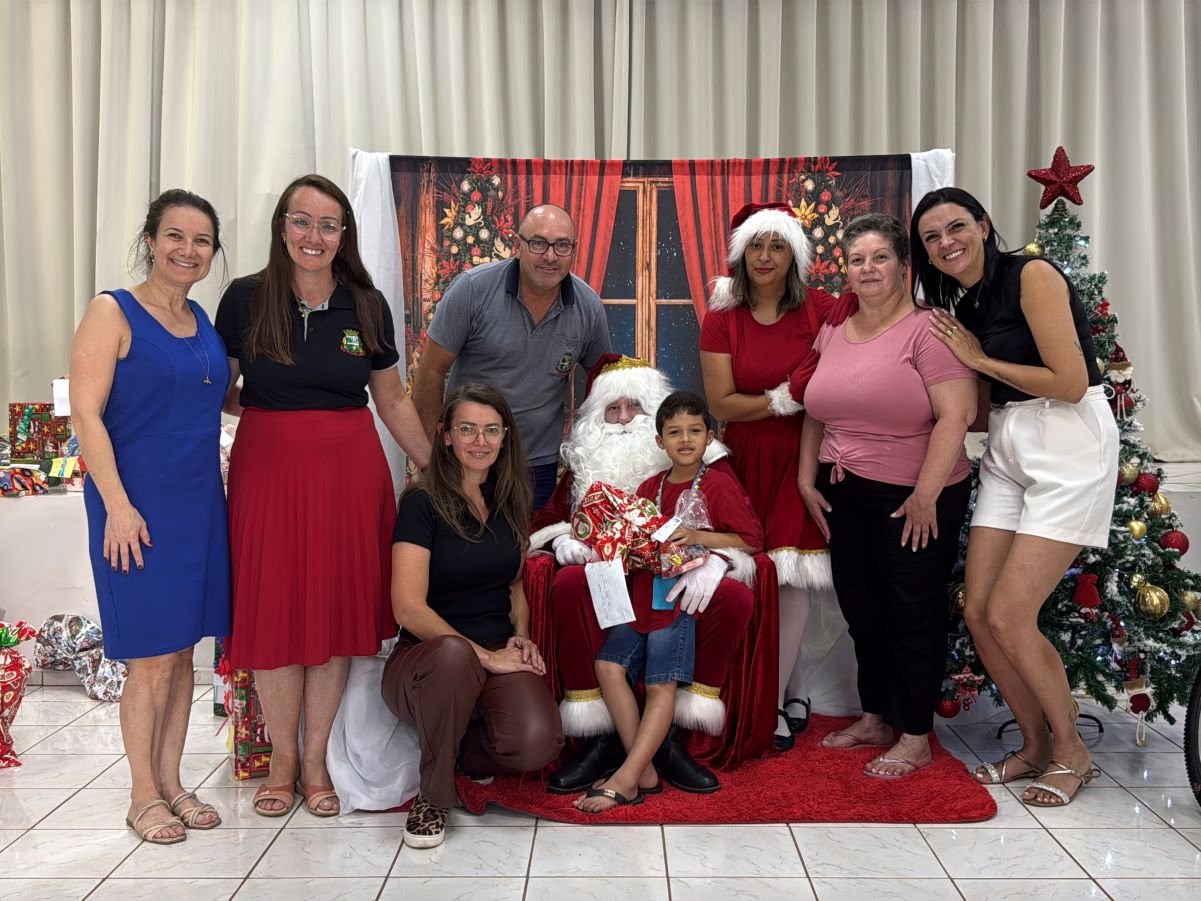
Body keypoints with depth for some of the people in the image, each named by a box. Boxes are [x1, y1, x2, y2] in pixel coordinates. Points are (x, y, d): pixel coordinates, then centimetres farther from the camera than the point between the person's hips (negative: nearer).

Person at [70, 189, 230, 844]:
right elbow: (86, 414, -12)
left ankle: (171, 783, 25)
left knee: (182, 652, 12)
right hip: (138, 508, -6)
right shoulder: (113, 313, -7)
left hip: (199, 505, 6)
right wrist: (118, 504, -18)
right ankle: (144, 796, 17)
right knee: (151, 659, 1)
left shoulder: (203, 323, 11)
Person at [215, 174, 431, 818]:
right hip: (267, 469, -1)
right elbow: (221, 391, 7)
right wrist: (264, 409, -11)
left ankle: (316, 759, 21)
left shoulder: (367, 305, 3)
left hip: (350, 471, 1)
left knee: (338, 608, 6)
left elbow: (392, 401, 10)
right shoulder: (245, 298, -1)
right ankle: (282, 758, 23)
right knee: (273, 610, 4)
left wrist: (438, 468, 9)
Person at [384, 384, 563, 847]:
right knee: (453, 654, -41)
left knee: (537, 744, -28)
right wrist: (483, 655, -17)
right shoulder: (423, 503, -6)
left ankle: (471, 749, 11)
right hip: (428, 657, -4)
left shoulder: (509, 502, 12)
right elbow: (408, 607, -14)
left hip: (501, 656, 4)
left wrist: (521, 636, 3)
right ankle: (432, 796, -15)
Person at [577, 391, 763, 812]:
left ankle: (625, 779, -12)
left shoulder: (718, 485, -1)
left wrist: (699, 536, -15)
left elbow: (752, 540, -4)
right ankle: (644, 773, -7)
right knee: (609, 664, -11)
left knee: (661, 684, -13)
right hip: (643, 592, 6)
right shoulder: (650, 487, 16)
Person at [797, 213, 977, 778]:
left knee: (912, 613, 4)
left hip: (914, 497, -7)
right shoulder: (832, 334, 10)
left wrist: (925, 494, -21)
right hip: (846, 495, 7)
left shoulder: (926, 329, -12)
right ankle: (875, 719, 32)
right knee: (861, 609, 15)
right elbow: (816, 414, 17)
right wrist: (807, 479, 12)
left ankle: (915, 738, 17)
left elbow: (956, 415, -20)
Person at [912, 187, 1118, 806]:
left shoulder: (1032, 275, -10)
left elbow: (1070, 383, -16)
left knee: (1008, 616, -10)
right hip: (1006, 453, 8)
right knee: (977, 612, 2)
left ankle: (1071, 752, 13)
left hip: (1068, 448, -8)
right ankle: (1035, 745, 21)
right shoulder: (960, 308, 13)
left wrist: (980, 359, -8)